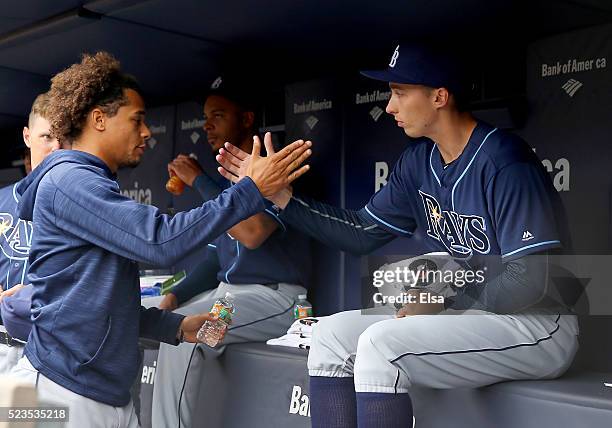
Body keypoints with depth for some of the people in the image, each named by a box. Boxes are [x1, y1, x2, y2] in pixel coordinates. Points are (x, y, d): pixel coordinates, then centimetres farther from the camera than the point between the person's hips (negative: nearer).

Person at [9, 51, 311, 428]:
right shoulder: (68, 180, -14)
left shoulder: (91, 185, 18)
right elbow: (160, 241, -26)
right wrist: (252, 190, -20)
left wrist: (178, 326, 6)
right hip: (64, 391, -9)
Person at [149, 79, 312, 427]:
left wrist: (199, 180, -16)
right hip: (228, 292, 8)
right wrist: (177, 294, 6)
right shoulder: (227, 178, 16)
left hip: (274, 296, -8)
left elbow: (252, 234, -25)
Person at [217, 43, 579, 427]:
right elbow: (361, 234, 7)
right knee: (334, 334, -1)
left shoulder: (505, 164, -20)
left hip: (537, 325, -8)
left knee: (381, 343, -26)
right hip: (466, 311, 8)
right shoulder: (420, 161, 5)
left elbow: (528, 282, -22)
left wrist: (444, 300, -12)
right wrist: (280, 195, 0)